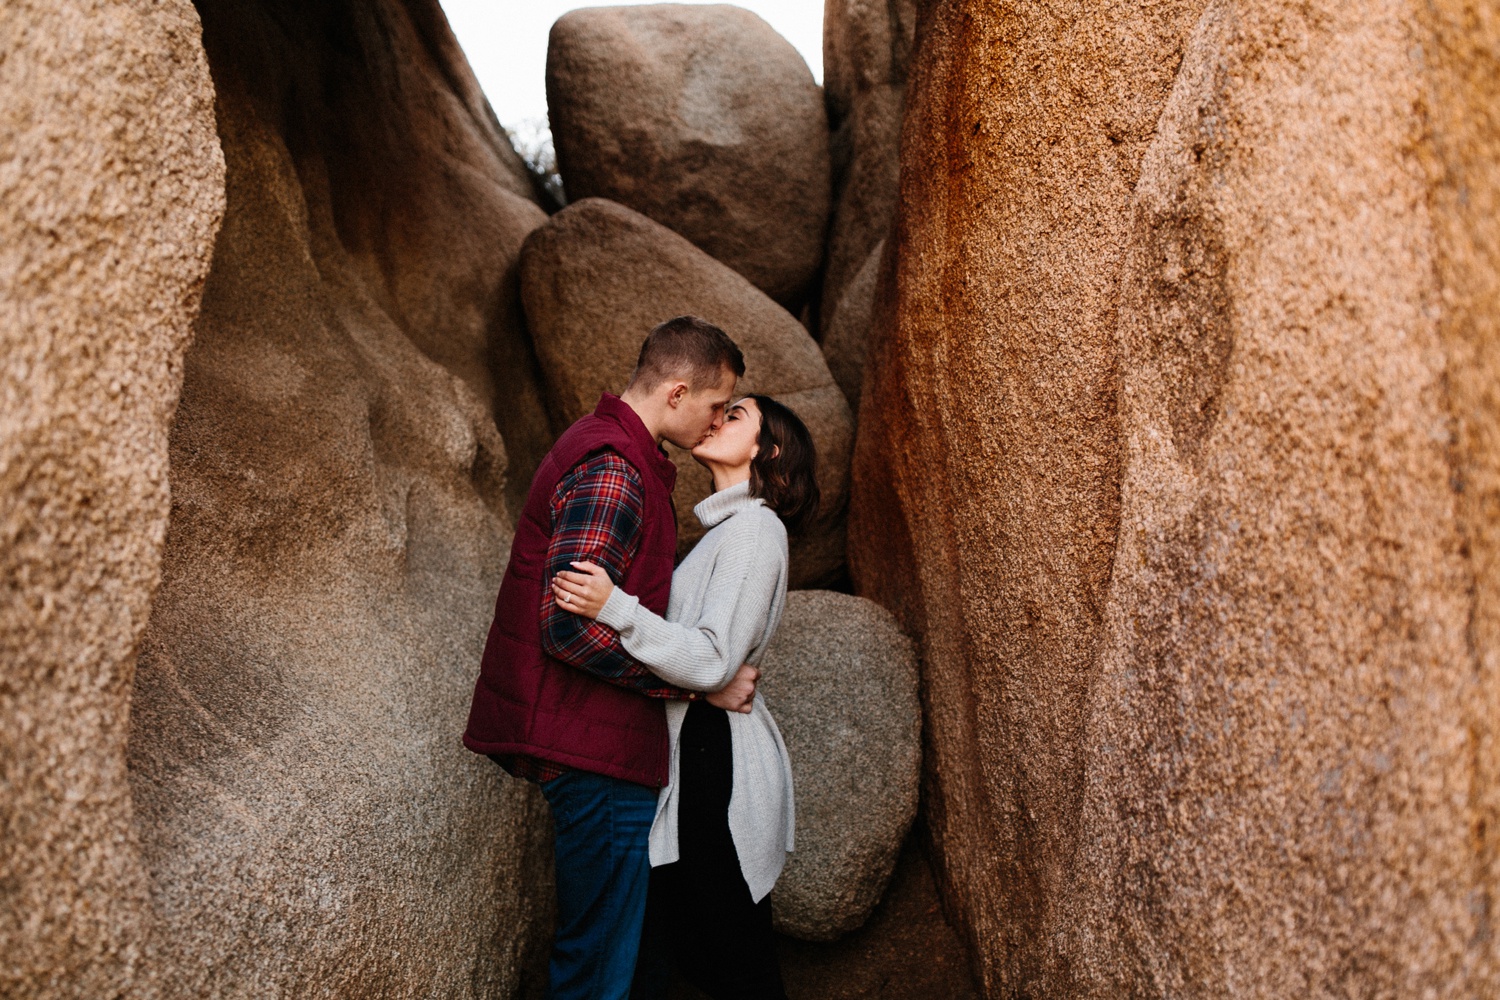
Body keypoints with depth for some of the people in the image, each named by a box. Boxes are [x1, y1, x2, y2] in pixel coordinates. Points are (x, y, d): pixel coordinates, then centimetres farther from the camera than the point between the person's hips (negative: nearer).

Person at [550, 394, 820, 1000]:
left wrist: (615, 607, -28)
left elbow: (712, 661, -20)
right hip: (693, 751, 10)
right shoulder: (727, 530, 20)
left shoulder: (755, 529, -11)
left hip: (715, 759, -10)